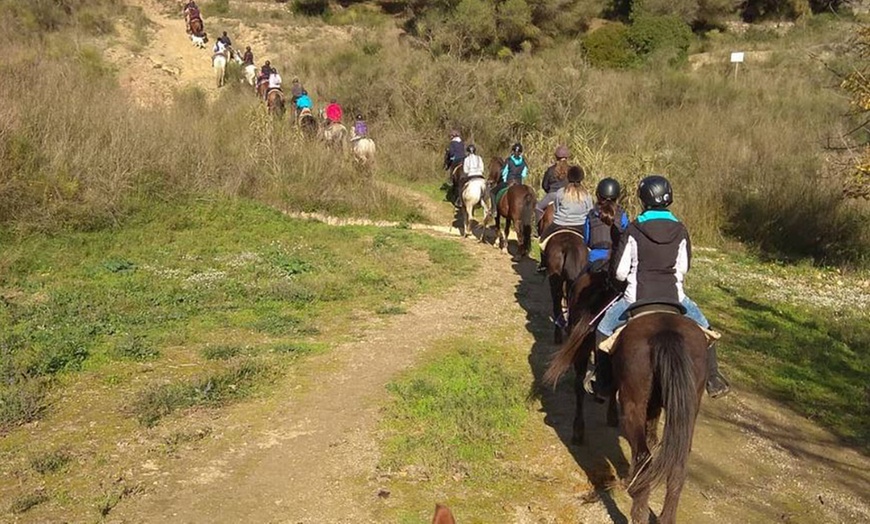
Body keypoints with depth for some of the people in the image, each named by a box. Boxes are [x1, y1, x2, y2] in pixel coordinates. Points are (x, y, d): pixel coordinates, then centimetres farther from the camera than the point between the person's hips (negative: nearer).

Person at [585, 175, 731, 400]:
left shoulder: (633, 230, -11)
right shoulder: (680, 231, -3)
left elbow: (619, 271, -8)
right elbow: (684, 267, 7)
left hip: (637, 298, -2)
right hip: (674, 297, 2)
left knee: (603, 329, 20)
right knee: (702, 327, 27)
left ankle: (601, 382, 22)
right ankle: (713, 380, 30)